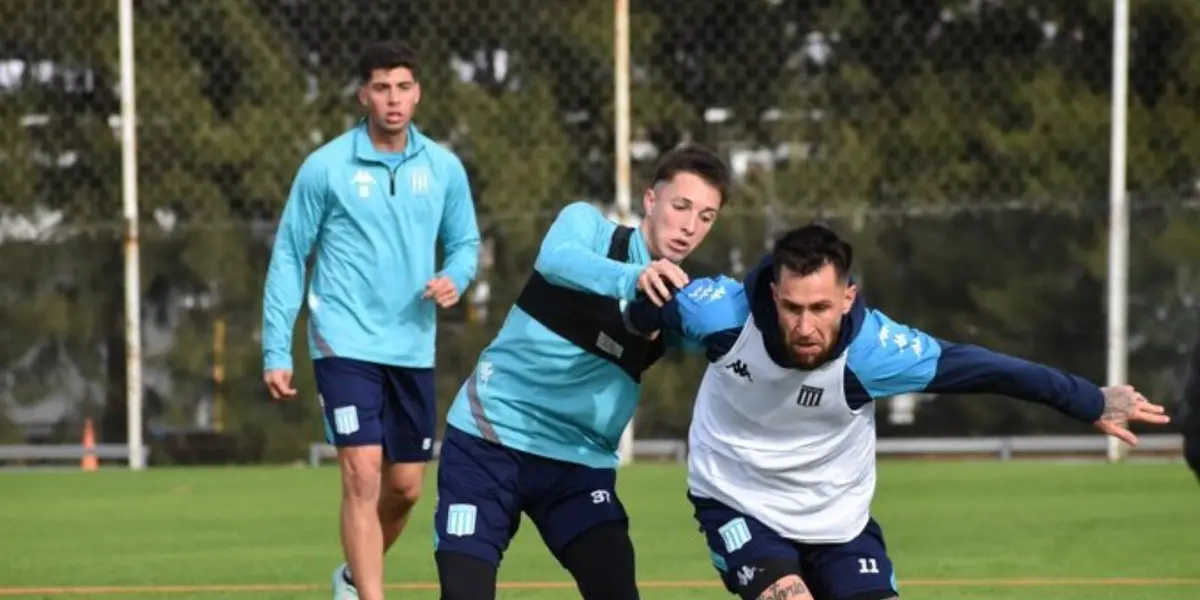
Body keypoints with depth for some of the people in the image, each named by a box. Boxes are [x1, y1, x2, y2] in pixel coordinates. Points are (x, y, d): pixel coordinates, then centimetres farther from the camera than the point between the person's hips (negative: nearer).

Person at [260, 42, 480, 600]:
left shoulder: (444, 168, 4)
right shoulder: (326, 167, -6)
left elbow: (465, 242, 15)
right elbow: (288, 258, -1)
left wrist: (454, 277, -10)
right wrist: (276, 351, -5)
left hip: (413, 348, 4)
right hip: (346, 344, -4)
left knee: (405, 487, 11)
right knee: (363, 476, -15)